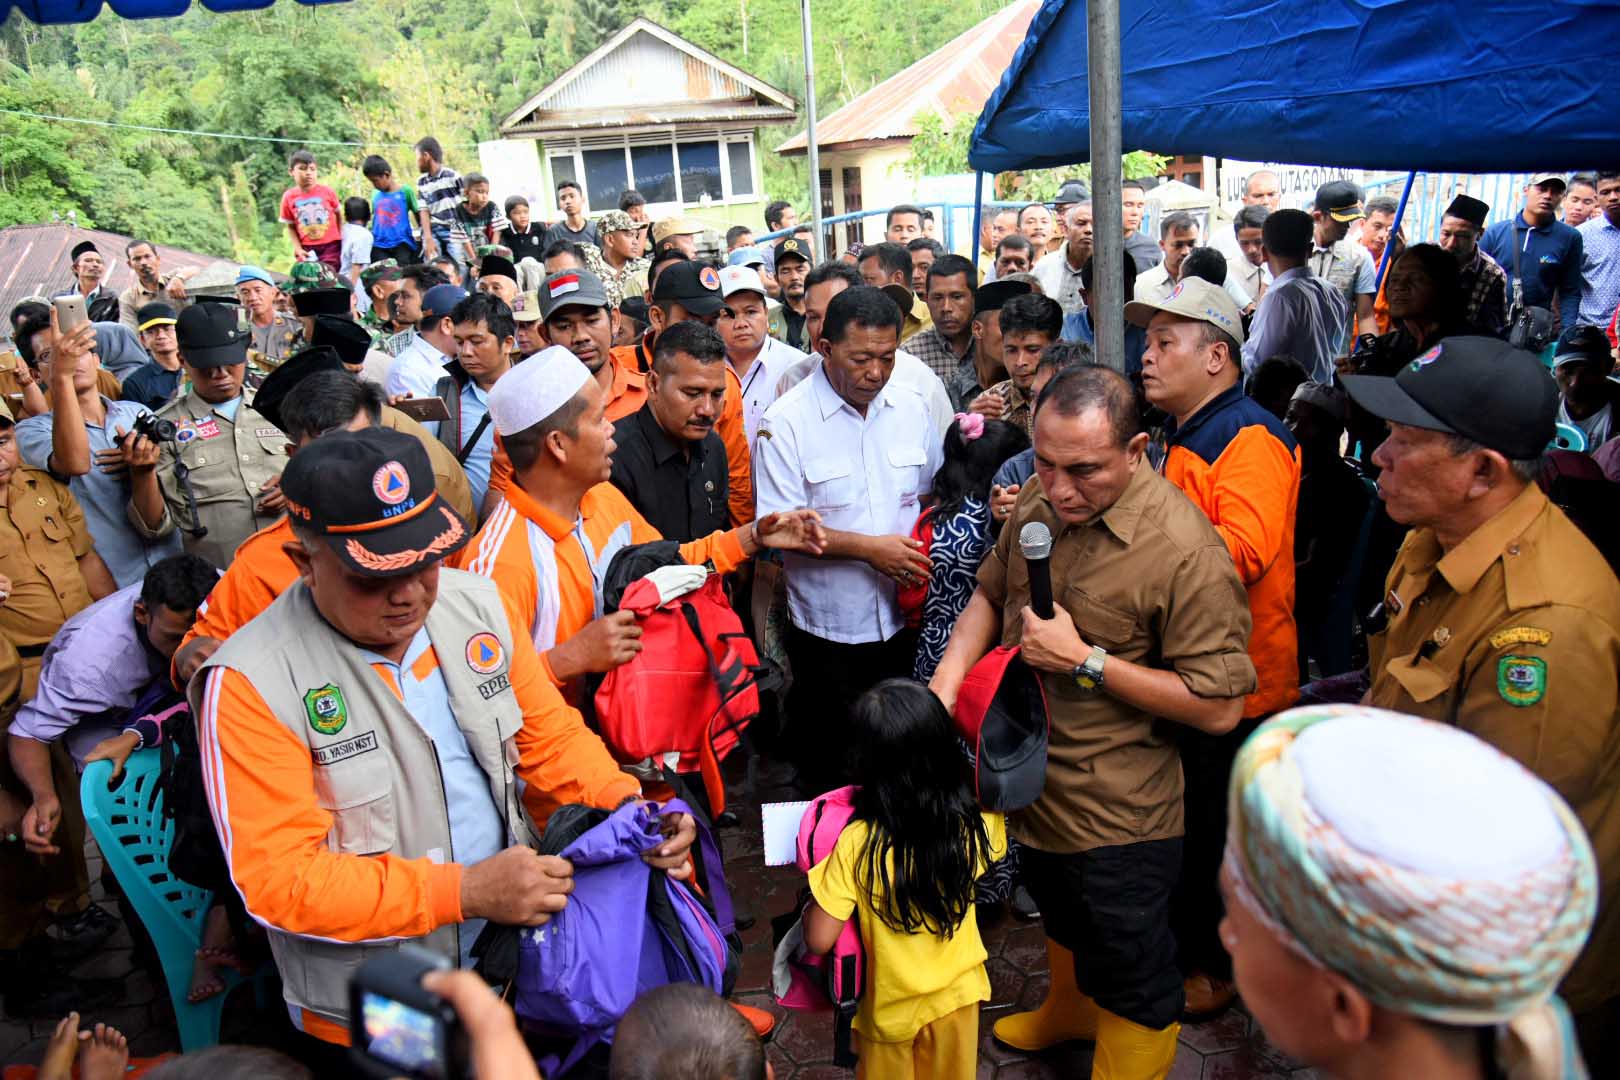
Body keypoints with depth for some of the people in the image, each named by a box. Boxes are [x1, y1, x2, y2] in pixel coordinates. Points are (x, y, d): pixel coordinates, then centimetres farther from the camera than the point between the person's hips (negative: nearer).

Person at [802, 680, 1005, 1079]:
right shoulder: (972, 826, -20)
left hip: (891, 1006, -2)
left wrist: (813, 899, -5)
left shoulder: (857, 845, -31)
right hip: (957, 994, 2)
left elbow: (819, 940, -23)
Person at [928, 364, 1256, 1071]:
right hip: (1035, 779, 8)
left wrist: (1086, 660, -28)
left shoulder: (1186, 550, -28)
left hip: (1118, 820, -7)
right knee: (1060, 916, 34)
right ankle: (1068, 1013, 62)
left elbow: (1220, 707, -25)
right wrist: (946, 680, -7)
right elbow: (990, 594, 9)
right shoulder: (1039, 501, -7)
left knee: (1131, 984, 14)